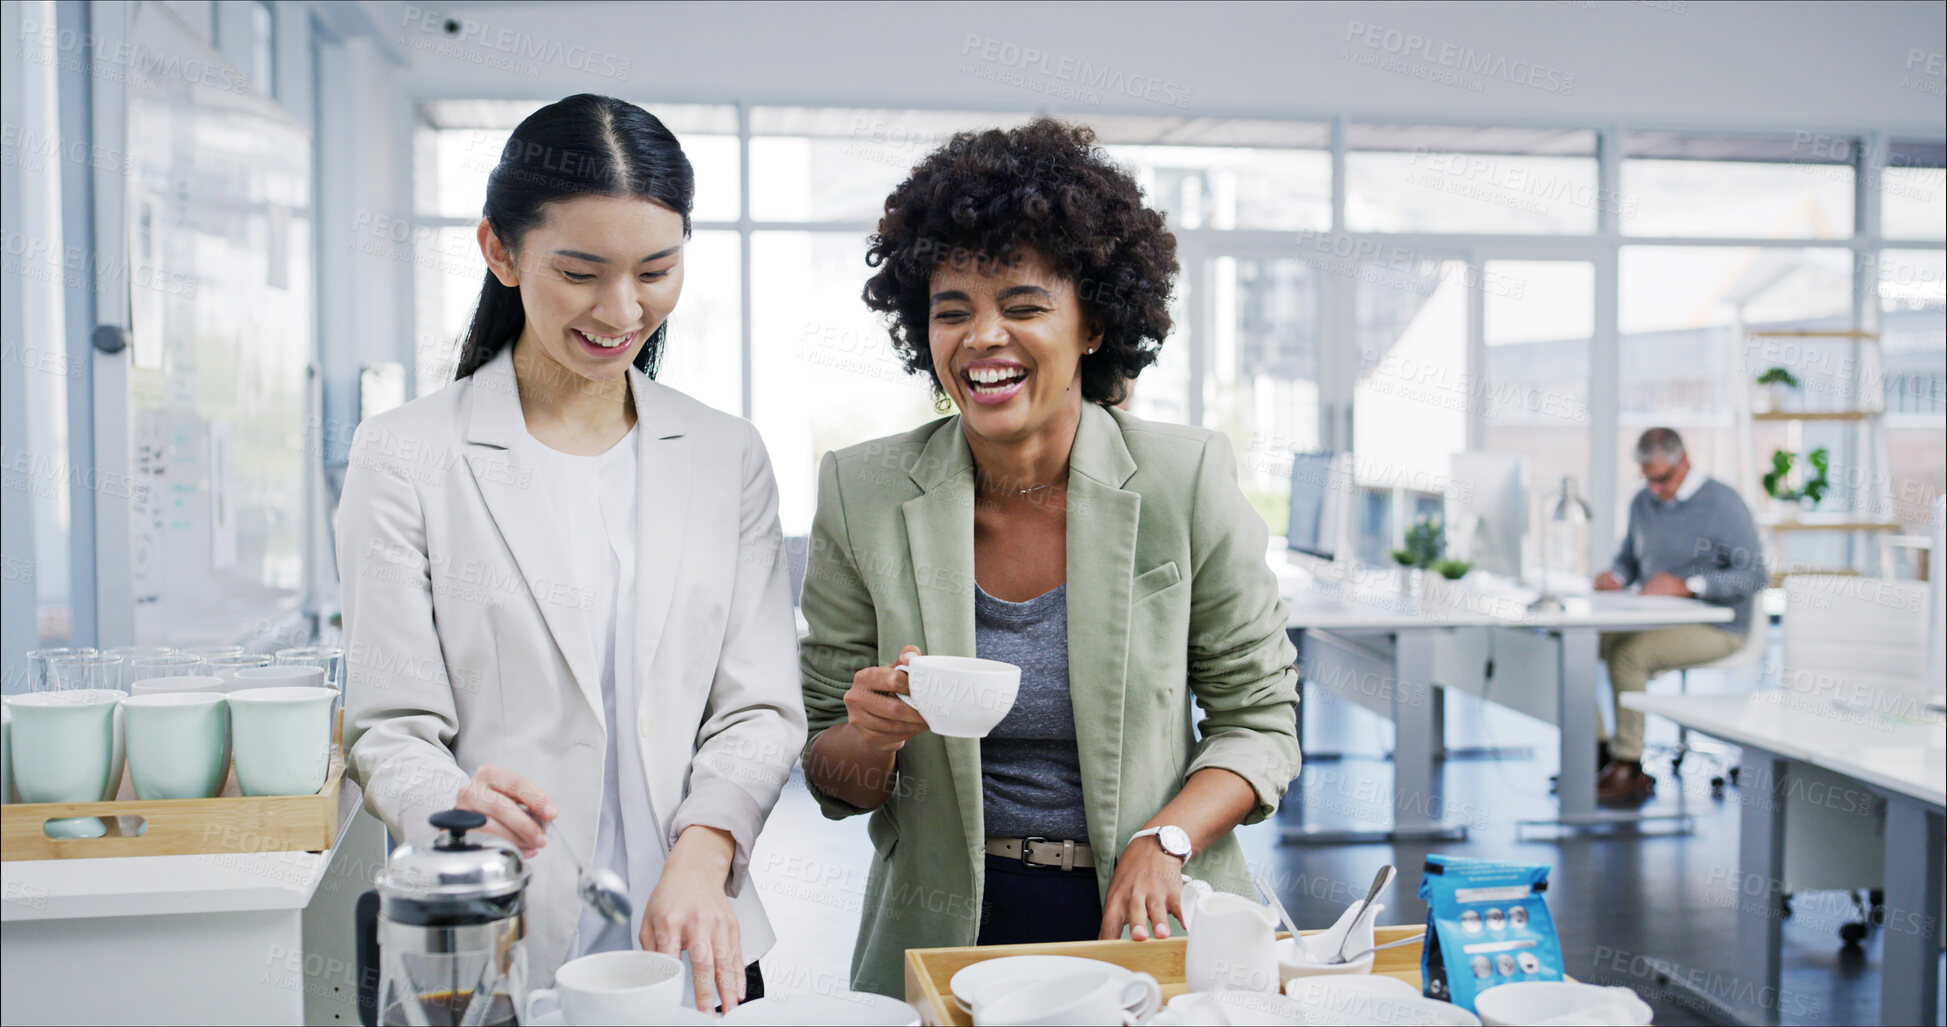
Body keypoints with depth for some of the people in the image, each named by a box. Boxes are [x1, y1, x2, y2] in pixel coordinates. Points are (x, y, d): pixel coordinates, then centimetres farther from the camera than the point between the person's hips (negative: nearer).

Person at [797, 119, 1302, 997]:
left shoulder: (1187, 480, -5)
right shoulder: (861, 495, -3)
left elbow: (1257, 718, 3)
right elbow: (834, 782, 4)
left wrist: (1164, 841, -12)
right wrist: (873, 737, -17)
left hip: (1147, 926, 0)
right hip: (944, 940, 1)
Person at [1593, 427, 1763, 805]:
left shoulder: (1722, 503, -10)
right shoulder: (1643, 502, 12)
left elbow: (1753, 575, -15)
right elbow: (1629, 557, 22)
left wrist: (1687, 585, -24)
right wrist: (1616, 577, -3)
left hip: (1714, 628, -7)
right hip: (1654, 619, 7)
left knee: (1626, 653, -30)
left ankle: (1628, 769, -20)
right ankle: (1594, 749, -10)